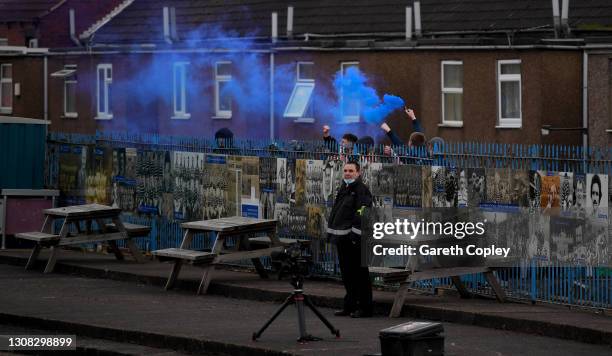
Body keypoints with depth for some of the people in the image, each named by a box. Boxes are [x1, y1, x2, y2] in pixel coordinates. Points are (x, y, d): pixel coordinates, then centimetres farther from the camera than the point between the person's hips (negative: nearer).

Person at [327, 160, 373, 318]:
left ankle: (364, 307, -2)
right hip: (342, 238, 9)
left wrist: (356, 235, -23)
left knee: (359, 274, -6)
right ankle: (350, 305, 20)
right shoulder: (343, 189, 19)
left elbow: (361, 215, -18)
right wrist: (331, 232, 20)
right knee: (347, 274, 13)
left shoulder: (361, 190, -10)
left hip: (354, 240, -9)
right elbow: (335, 213, 26)